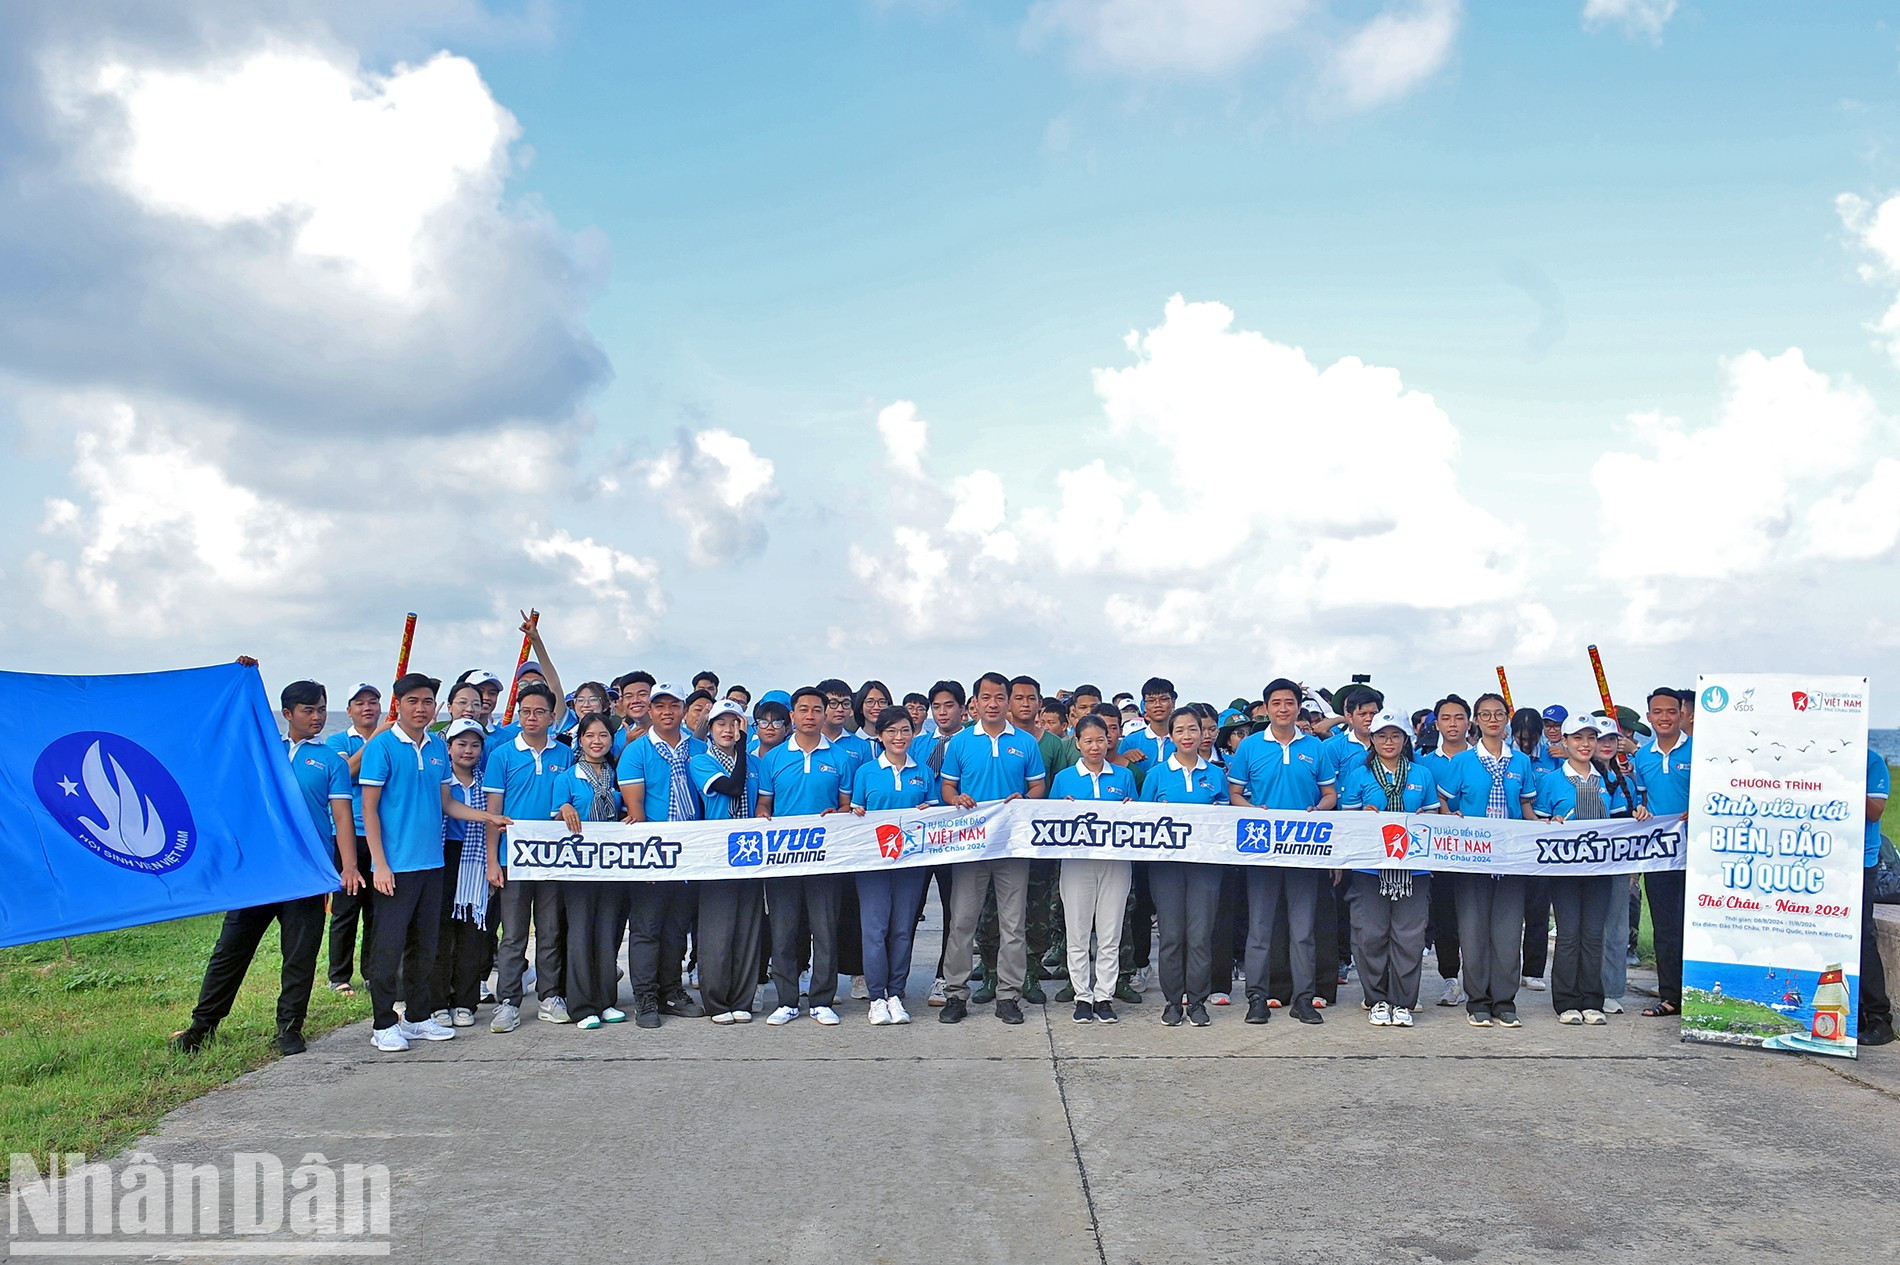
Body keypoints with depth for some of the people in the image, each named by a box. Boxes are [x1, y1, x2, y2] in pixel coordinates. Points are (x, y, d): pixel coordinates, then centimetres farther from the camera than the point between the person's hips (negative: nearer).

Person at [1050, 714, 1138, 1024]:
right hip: (1076, 861, 0)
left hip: (1116, 861, 1)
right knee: (1078, 934, 3)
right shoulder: (1064, 778, 6)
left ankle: (1104, 996, 13)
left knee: (1110, 934, 4)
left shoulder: (1124, 776, 9)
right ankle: (1082, 996, 13)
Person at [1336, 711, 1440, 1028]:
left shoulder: (1422, 774, 13)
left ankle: (1402, 1002, 9)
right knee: (1370, 935, -2)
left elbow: (1433, 815, 16)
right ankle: (1377, 1000, 11)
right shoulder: (1358, 775, 9)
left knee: (1409, 936, -1)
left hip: (1413, 867, 1)